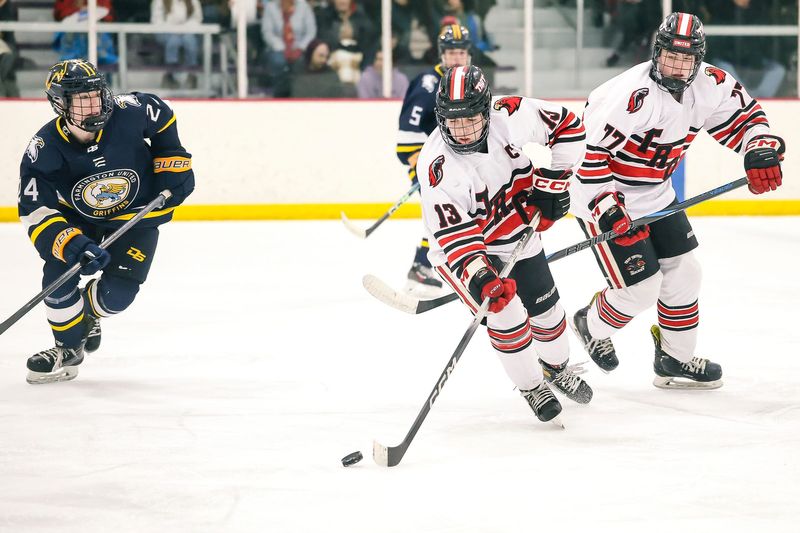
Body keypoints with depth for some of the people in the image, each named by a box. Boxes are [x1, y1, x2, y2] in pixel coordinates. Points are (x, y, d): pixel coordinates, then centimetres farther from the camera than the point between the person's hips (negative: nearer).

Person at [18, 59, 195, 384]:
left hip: (138, 213, -1)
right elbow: (35, 212, -30)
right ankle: (68, 349, 7)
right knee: (59, 272, -18)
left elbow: (161, 116, -3)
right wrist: (74, 246, -43)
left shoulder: (128, 113, -28)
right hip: (77, 215, 1)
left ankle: (87, 311, 25)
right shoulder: (43, 151, -29)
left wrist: (172, 161, -7)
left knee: (116, 294, -13)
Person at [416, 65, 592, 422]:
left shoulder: (513, 117, -25)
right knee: (507, 314, -17)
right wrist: (479, 278, -48)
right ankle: (531, 387, 7)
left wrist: (551, 185, -12)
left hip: (516, 231, 4)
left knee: (545, 308, 13)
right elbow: (452, 233, -36)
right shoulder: (437, 165, -33)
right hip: (463, 246, -4)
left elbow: (568, 126, -9)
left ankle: (557, 367, 44)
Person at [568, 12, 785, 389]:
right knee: (641, 288, -6)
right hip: (602, 196, -8)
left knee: (683, 271, 11)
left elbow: (744, 114, 7)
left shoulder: (708, 86, -8)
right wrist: (606, 207, -34)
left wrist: (761, 150, -13)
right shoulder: (632, 93, -31)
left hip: (655, 195, 8)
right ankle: (591, 327, 24)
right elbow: (589, 148, -31)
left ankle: (675, 359, 28)